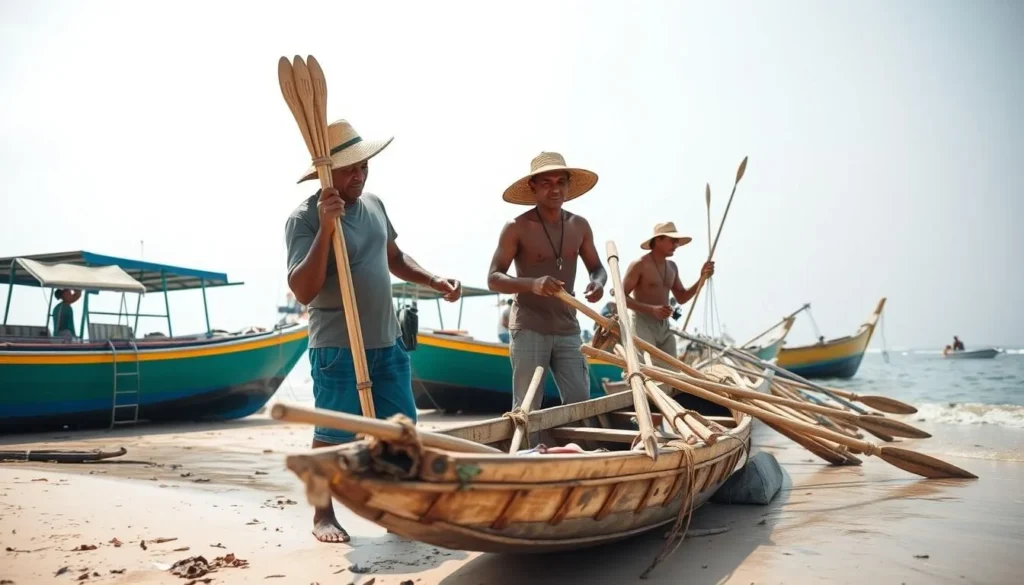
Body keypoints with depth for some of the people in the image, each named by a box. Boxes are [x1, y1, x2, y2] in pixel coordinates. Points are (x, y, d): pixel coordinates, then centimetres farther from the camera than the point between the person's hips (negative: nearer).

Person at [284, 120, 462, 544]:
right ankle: (323, 514, 24)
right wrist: (325, 229, -31)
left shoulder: (374, 205, 9)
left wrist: (435, 282, 9)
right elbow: (303, 292, -24)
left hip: (387, 342, 7)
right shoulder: (305, 218, -14)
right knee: (332, 436, 5)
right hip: (337, 348, -7)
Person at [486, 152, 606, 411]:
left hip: (568, 330, 5)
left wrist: (598, 282, -9)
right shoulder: (517, 228, -8)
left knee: (580, 403, 2)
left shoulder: (579, 226, 6)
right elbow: (493, 278, -11)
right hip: (529, 330, -4)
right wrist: (532, 284, -30)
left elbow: (597, 267, 17)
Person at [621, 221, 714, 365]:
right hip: (643, 324, -7)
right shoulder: (639, 265, -9)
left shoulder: (672, 267, 13)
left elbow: (681, 298, 17)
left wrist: (702, 278, 3)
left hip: (664, 326, 8)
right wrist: (651, 309, -24)